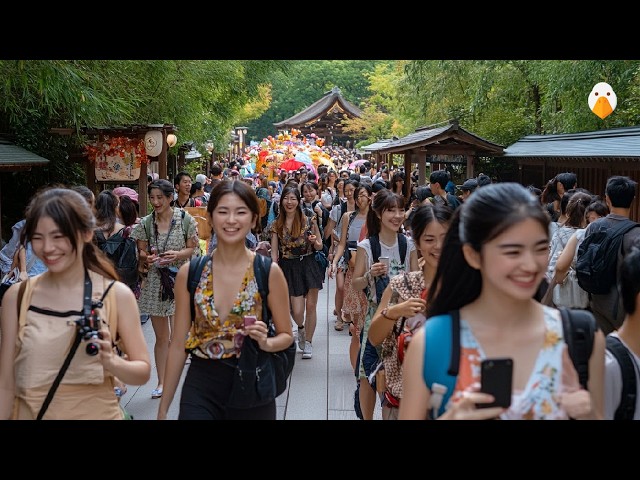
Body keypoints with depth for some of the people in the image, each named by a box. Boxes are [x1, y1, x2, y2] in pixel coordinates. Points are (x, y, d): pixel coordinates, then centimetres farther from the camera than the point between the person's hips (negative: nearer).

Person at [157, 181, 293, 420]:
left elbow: (286, 335, 3)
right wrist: (163, 407, 5)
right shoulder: (189, 273, -3)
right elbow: (178, 344, 3)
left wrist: (266, 343, -20)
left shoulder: (268, 272, -8)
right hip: (200, 385, 1)